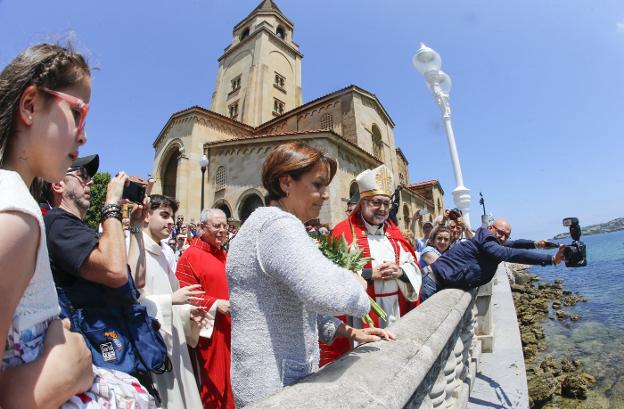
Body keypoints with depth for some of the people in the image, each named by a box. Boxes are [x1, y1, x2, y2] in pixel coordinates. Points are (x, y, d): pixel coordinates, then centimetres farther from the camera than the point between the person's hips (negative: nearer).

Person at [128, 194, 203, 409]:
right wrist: (171, 299, -21)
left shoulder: (160, 252, 13)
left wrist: (187, 310, 4)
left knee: (176, 392, 14)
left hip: (169, 338, 8)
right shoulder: (137, 248, -12)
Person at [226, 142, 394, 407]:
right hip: (273, 387, -9)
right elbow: (330, 292, -36)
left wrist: (352, 333, 6)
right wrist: (358, 283, -15)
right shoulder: (277, 223, -22)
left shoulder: (280, 227, 11)